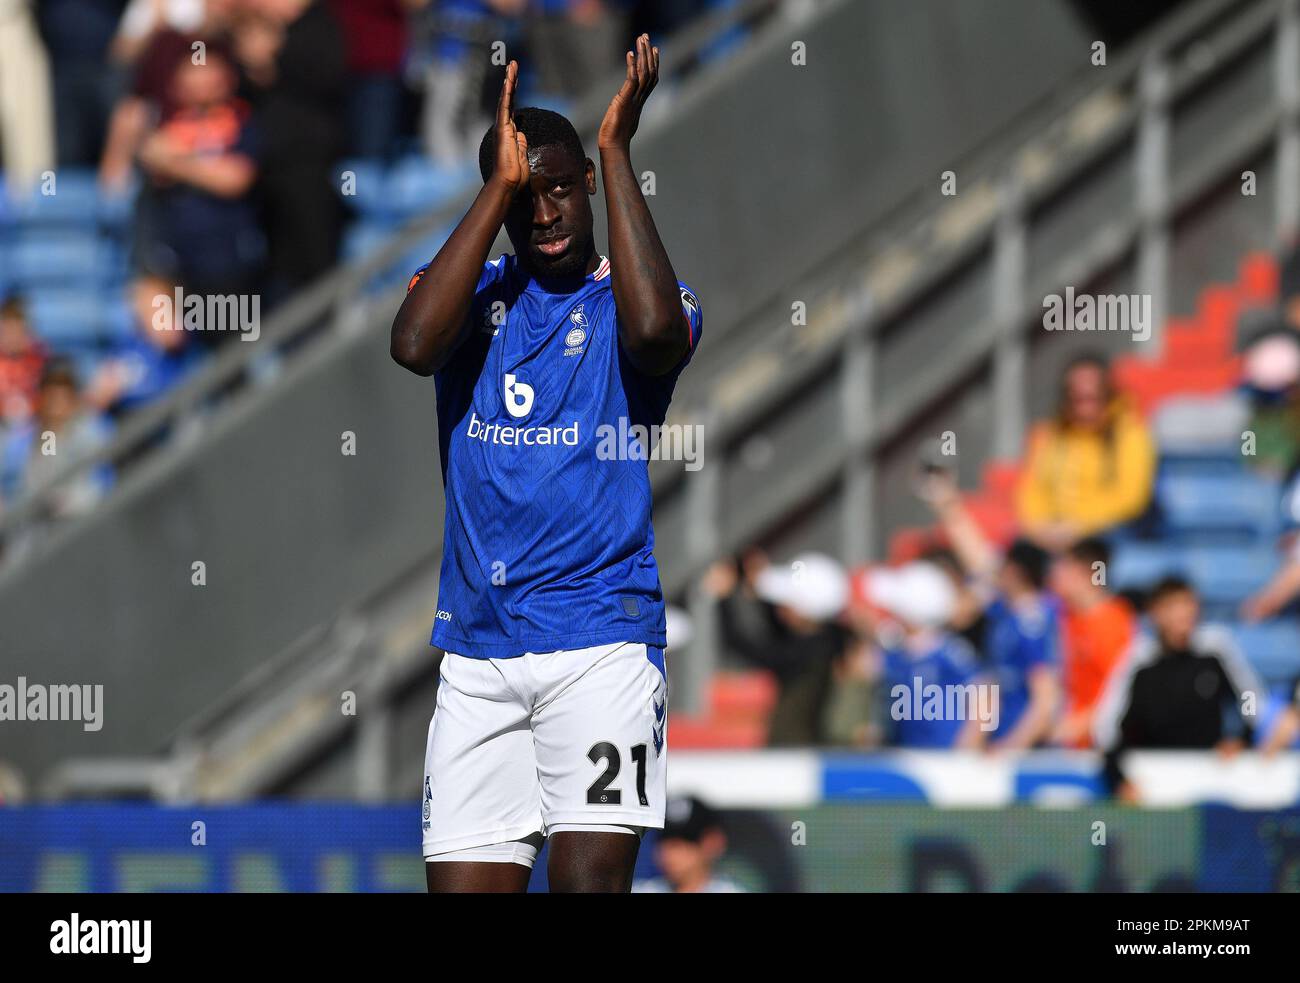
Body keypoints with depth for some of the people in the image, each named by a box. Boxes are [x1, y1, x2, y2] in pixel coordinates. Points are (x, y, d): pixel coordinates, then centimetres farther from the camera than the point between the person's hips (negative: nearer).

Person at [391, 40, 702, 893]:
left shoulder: (624, 300, 5)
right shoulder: (469, 291, 12)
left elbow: (655, 328, -20)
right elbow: (414, 343, -11)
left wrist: (617, 154, -14)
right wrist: (500, 185, -9)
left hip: (601, 639, -3)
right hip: (478, 647, 3)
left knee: (591, 875, -15)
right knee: (464, 883, 0)